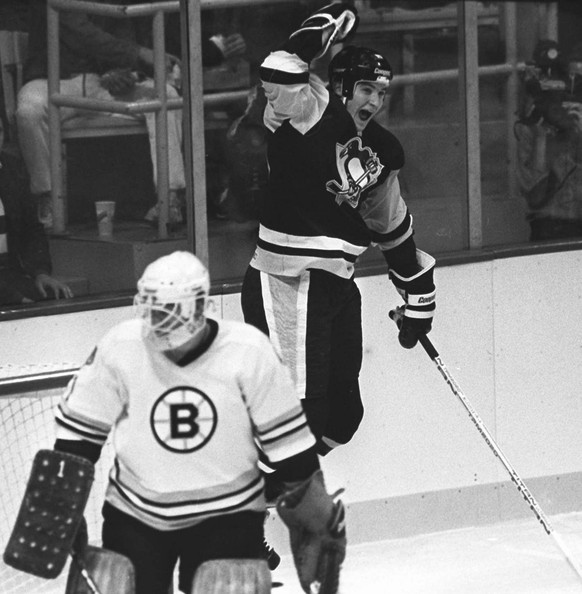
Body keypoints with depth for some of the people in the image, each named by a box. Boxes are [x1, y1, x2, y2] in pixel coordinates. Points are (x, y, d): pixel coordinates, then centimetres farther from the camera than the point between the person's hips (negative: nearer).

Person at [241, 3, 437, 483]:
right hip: (286, 282, -8)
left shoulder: (382, 150, 12)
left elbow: (391, 223, 22)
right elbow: (279, 80, -32)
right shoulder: (308, 114, -10)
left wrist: (418, 291, 24)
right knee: (302, 409, -14)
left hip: (337, 283, 8)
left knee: (341, 415, 8)